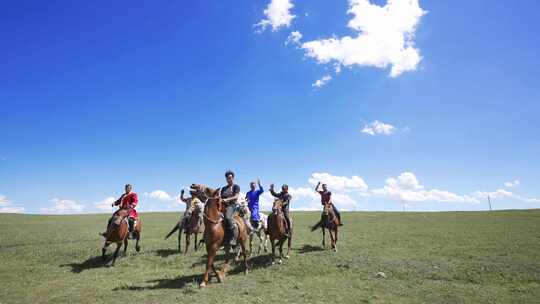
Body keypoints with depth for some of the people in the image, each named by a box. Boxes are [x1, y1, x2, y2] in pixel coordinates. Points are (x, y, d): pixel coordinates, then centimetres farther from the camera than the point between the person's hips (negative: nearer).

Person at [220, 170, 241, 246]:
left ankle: (233, 239, -32)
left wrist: (227, 199, -20)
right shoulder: (224, 188, 25)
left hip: (232, 205, -6)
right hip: (223, 206, 6)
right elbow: (221, 197, 21)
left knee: (228, 217, -34)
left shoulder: (236, 187, 7)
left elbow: (236, 197, -6)